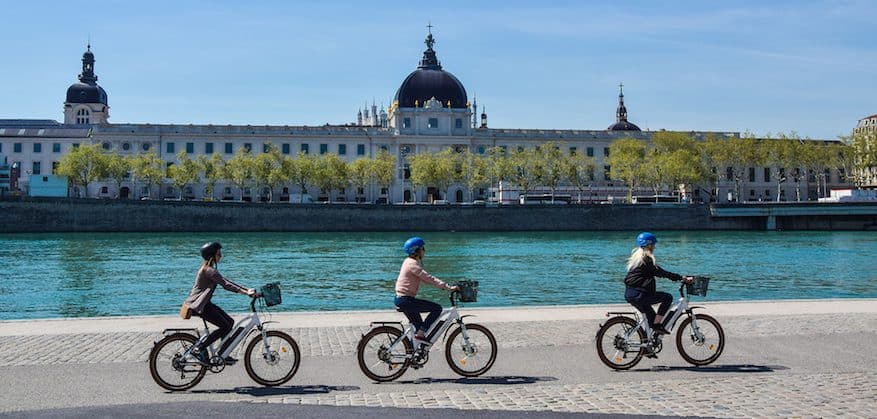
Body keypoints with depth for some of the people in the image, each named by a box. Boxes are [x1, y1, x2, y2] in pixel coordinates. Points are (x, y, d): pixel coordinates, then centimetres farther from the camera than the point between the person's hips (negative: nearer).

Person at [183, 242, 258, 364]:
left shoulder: (210, 269, 14)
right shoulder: (208, 270, -18)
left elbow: (226, 282, 13)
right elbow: (226, 285, -25)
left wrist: (247, 289, 5)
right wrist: (246, 292, -29)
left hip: (204, 303, 10)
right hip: (198, 305, -10)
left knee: (229, 321, 6)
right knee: (225, 326, -15)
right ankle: (199, 348, -10)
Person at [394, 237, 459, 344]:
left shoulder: (409, 261, 15)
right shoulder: (413, 264, -16)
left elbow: (426, 278, 19)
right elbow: (429, 279, -21)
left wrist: (443, 285, 13)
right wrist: (448, 287, -22)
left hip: (401, 299, 10)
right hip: (405, 300, -10)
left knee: (419, 326, 16)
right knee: (437, 308, -11)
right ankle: (420, 334, -10)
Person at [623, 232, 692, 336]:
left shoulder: (636, 255, 18)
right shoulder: (646, 258, -12)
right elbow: (660, 272, -17)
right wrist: (682, 278, -17)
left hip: (629, 294, 10)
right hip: (638, 295, -10)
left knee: (652, 317, 19)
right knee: (668, 297, -1)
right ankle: (657, 324, -3)